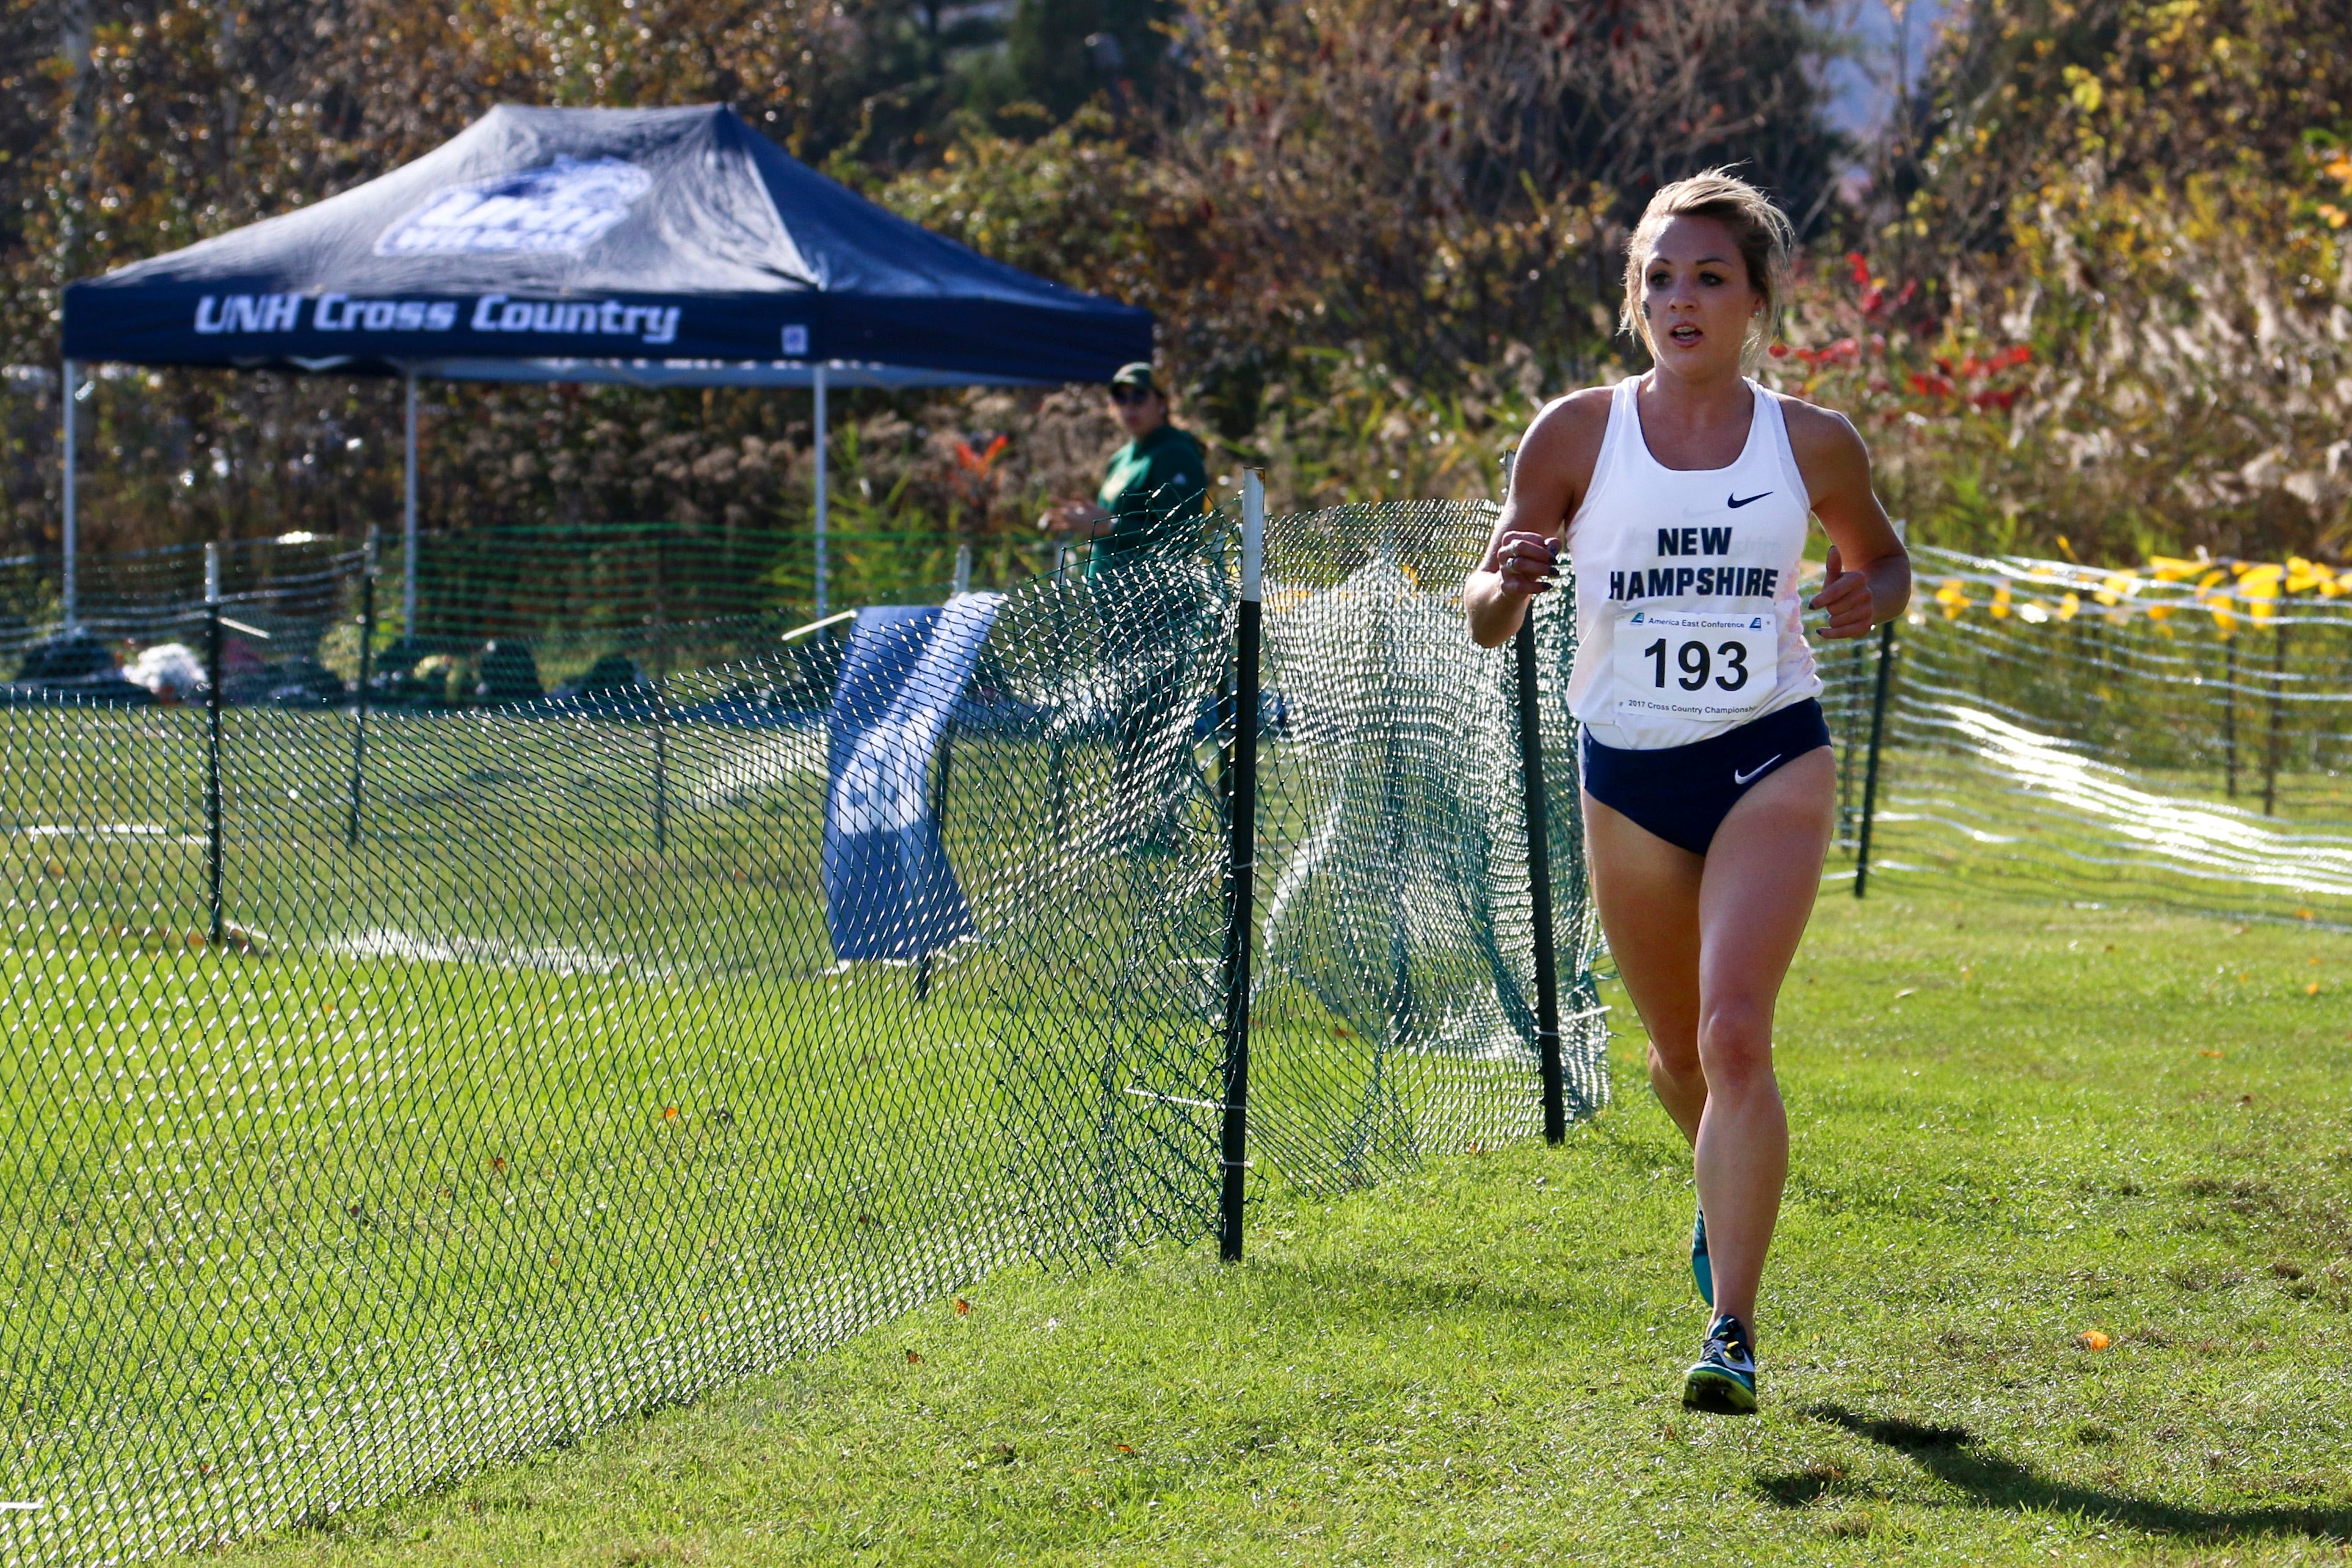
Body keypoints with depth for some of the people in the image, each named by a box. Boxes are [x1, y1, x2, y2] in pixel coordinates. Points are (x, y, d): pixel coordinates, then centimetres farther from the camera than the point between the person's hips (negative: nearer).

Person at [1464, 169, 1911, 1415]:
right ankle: (1733, 1190, 50)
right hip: (1628, 768, 2)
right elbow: (1486, 617, 0)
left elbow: (1883, 561, 16)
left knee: (1734, 1034, -19)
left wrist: (1867, 600, -7)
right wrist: (1507, 585, -24)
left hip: (1770, 759, -2)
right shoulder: (1577, 434, -2)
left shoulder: (1811, 445, -1)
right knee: (1679, 1054, 15)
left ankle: (1732, 1333, -17)